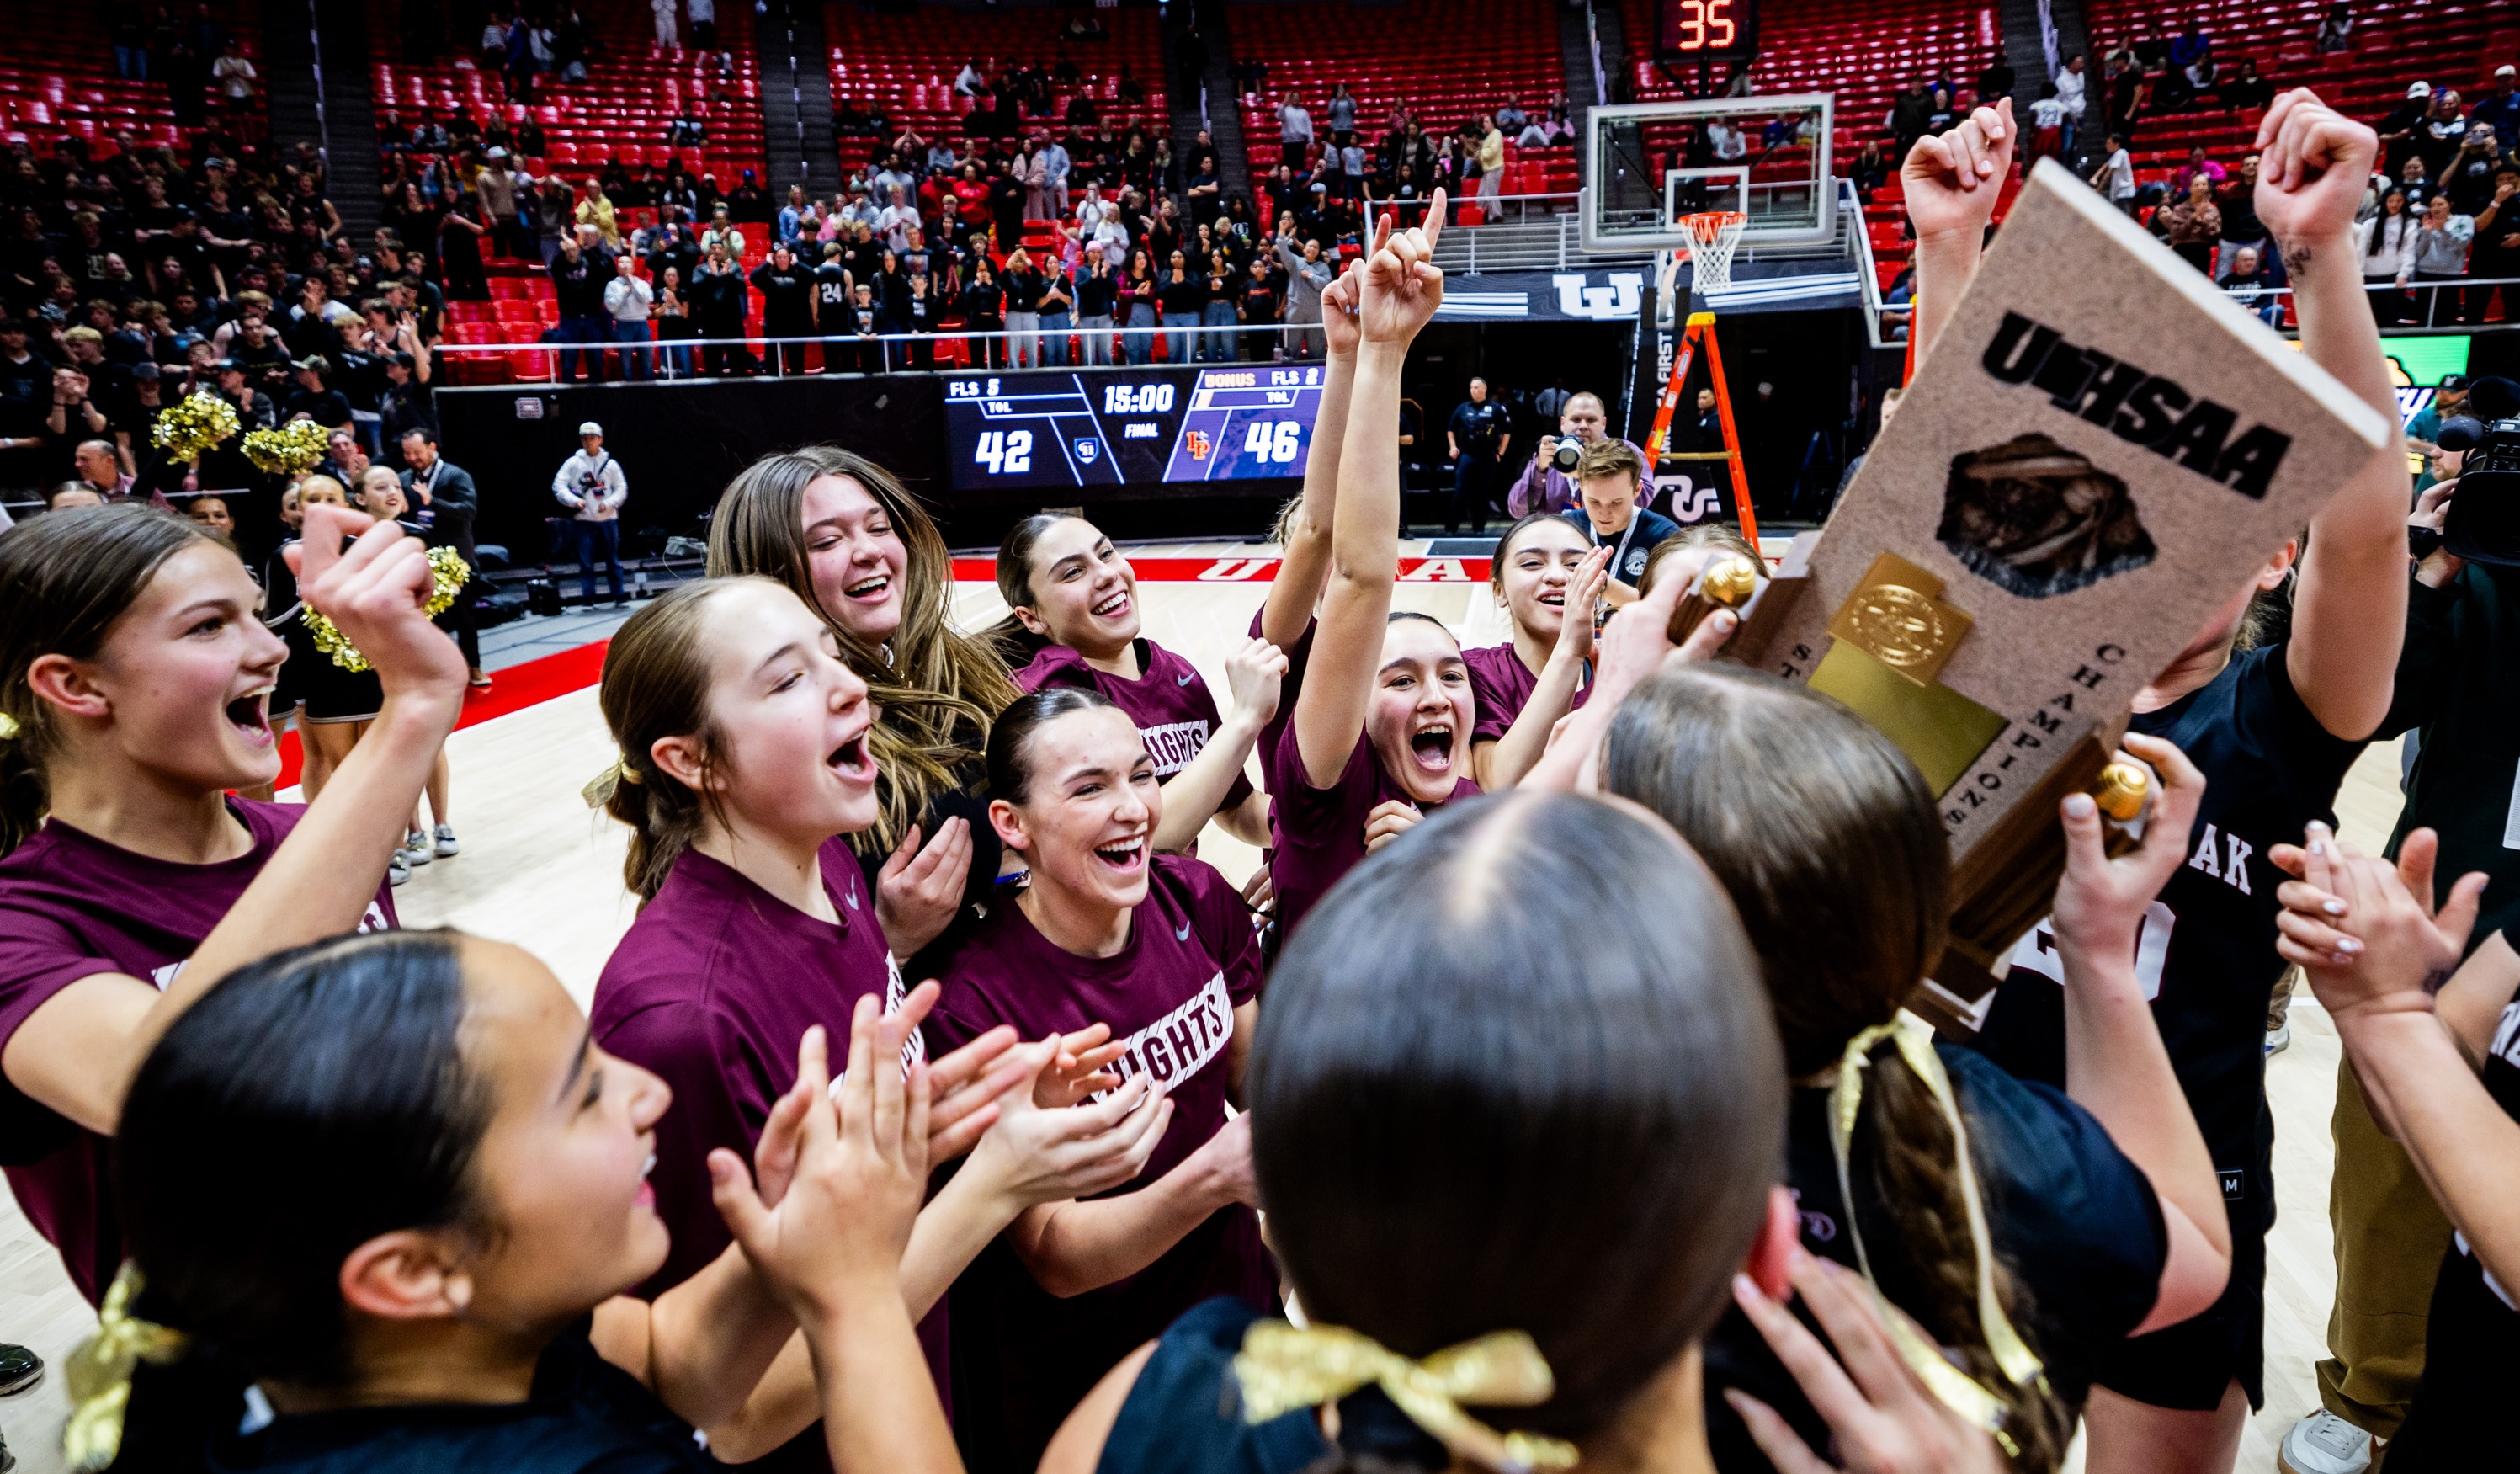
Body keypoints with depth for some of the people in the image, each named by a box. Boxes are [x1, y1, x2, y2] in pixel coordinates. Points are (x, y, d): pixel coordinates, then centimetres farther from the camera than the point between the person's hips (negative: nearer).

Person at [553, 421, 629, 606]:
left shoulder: (611, 464, 7)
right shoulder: (573, 463, 5)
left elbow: (622, 489, 6)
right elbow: (558, 485, 0)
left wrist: (609, 503, -11)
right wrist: (574, 501, -15)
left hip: (608, 520, 1)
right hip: (583, 521, -1)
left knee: (613, 561, 5)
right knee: (585, 562, 0)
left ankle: (618, 595, 12)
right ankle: (588, 597, 6)